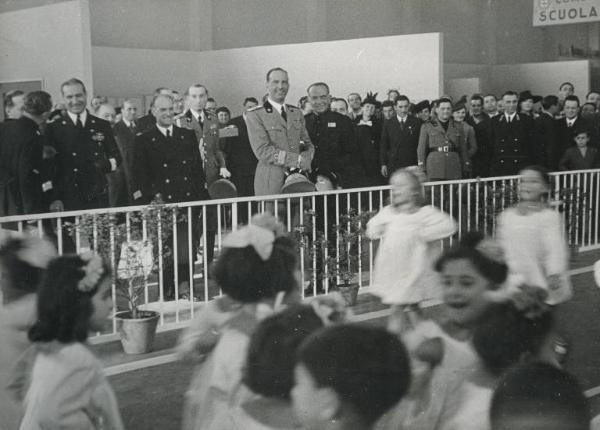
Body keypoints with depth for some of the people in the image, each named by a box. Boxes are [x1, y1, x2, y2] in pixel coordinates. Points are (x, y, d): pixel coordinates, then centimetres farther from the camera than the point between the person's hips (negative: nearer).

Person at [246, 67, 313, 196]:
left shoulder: (297, 113, 18)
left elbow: (308, 145, 18)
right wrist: (298, 160, -14)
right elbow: (262, 151, -11)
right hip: (270, 184, -4)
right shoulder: (255, 115, 0)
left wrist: (306, 159, -6)